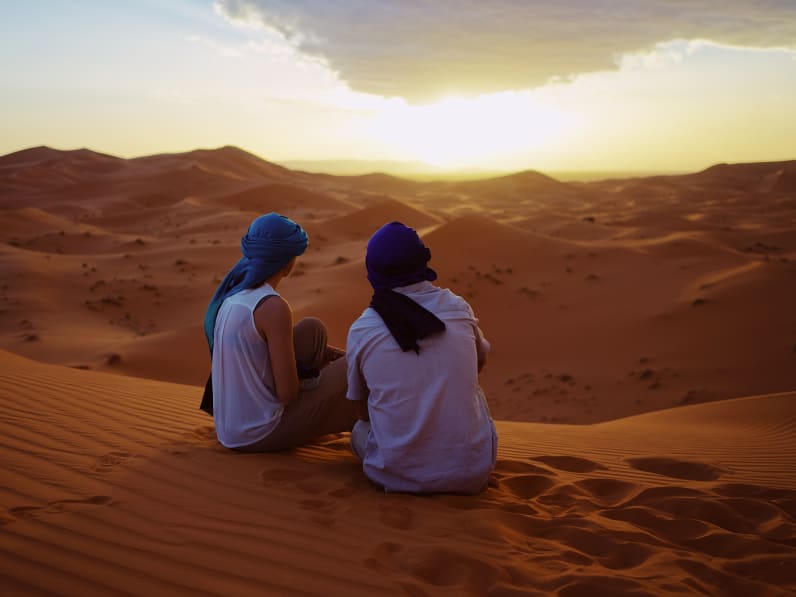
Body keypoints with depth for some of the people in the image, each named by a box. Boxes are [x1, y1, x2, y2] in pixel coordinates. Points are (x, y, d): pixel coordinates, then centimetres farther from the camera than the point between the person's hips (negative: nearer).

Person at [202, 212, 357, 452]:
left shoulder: (232, 292, 2)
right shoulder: (274, 308, -23)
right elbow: (288, 393, -20)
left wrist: (322, 353, 14)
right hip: (258, 436, -8)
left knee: (313, 330, 12)